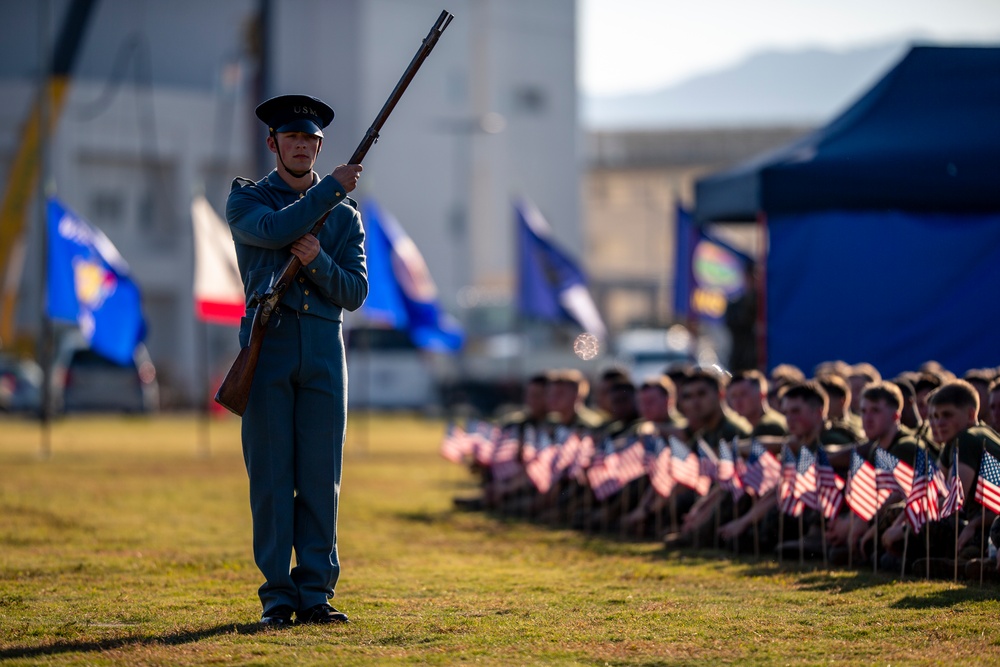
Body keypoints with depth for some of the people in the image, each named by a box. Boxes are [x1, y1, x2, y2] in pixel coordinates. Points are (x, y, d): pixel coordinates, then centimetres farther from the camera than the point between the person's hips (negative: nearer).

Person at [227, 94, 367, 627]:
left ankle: (315, 594, 3)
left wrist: (318, 261, -13)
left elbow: (354, 293, 6)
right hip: (268, 342, -2)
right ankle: (277, 597, 1)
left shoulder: (345, 215, 14)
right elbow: (274, 230, -15)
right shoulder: (246, 200, 8)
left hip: (324, 347, 2)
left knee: (322, 476, 0)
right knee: (270, 474, -3)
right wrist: (331, 188, -11)